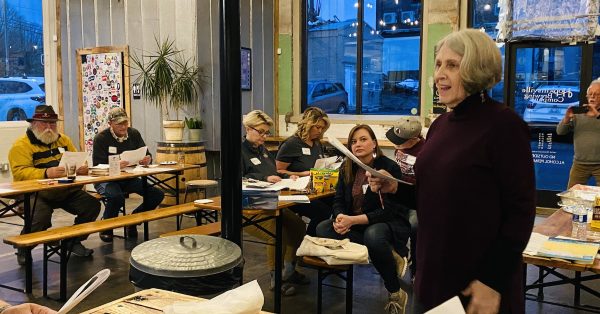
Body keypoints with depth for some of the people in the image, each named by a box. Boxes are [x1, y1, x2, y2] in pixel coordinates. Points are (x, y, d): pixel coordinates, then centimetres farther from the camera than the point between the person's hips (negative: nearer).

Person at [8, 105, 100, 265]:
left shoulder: (64, 140, 15)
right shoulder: (21, 145, -5)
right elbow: (19, 172, -17)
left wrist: (82, 168, -9)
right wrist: (46, 173, -35)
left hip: (66, 191, 6)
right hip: (35, 193, -5)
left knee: (92, 205, -12)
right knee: (41, 217, -32)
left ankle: (74, 242, 12)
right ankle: (24, 250, 0)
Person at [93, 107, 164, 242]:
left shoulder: (134, 134, 6)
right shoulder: (101, 138, -9)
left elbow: (146, 155, 6)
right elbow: (98, 165, -16)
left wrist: (147, 160, -20)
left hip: (129, 178, 5)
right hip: (106, 179, -5)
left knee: (157, 194, -15)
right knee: (116, 197, -38)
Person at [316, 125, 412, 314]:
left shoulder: (389, 168, -14)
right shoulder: (347, 169, 5)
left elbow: (389, 211, -20)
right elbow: (339, 200, 3)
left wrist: (353, 220, -29)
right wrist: (340, 217, -23)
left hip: (389, 223, -6)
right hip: (353, 224, 6)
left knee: (373, 235, -40)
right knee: (322, 229, -20)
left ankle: (396, 293, -16)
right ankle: (390, 256, -19)